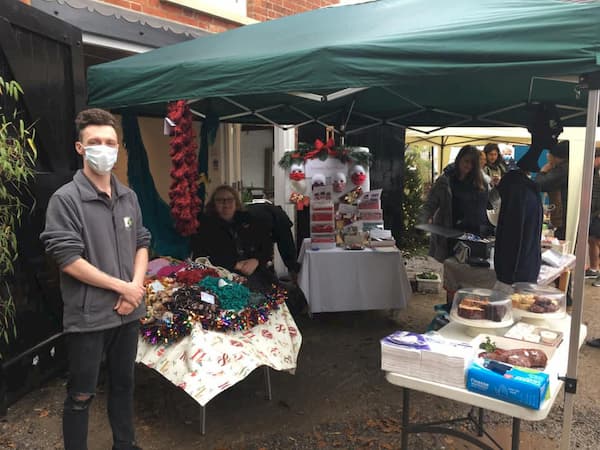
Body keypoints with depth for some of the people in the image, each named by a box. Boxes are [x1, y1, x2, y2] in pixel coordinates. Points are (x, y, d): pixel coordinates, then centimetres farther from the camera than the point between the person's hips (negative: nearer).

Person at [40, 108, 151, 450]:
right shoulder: (66, 199, -12)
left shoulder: (129, 197, 6)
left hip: (129, 311, 6)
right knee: (81, 395, 10)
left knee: (124, 383, 20)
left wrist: (136, 286, -5)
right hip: (88, 316, -6)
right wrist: (122, 287, -15)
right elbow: (69, 261, -17)